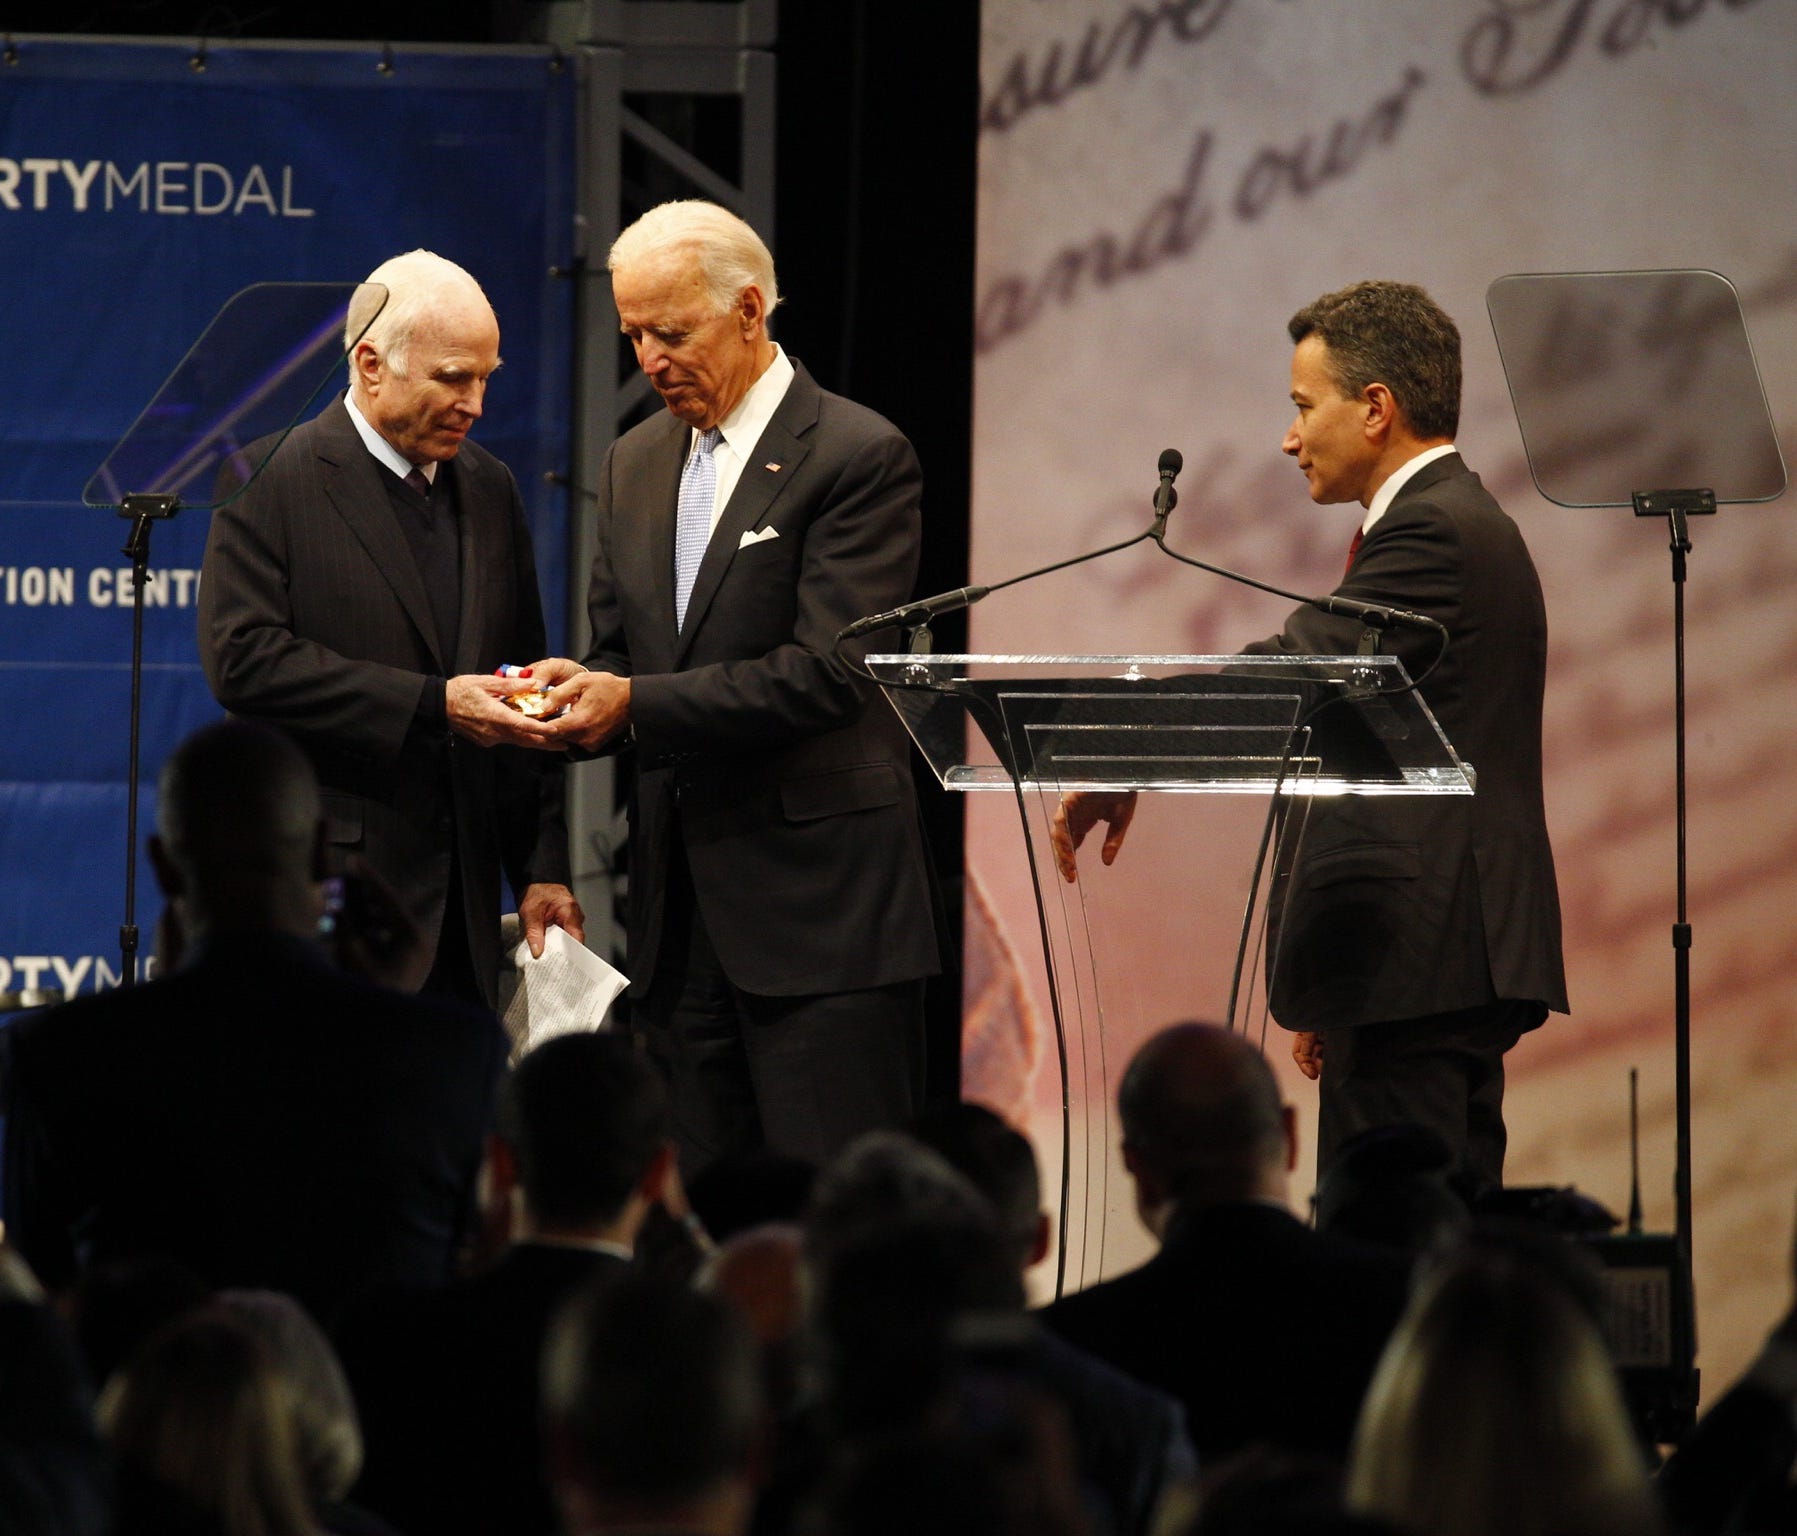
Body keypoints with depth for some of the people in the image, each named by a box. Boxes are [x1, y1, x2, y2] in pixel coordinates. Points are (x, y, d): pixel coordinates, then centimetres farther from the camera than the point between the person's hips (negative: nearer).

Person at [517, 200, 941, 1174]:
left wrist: (638, 704, -20)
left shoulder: (858, 456, -7)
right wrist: (575, 694, -5)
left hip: (818, 909, -7)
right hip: (680, 913, 7)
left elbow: (828, 673, -16)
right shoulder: (636, 464, 16)